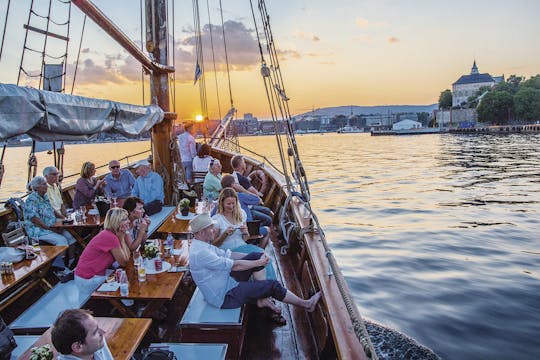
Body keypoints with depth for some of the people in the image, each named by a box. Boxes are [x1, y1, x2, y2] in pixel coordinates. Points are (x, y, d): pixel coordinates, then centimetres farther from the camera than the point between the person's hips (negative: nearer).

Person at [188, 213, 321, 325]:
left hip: (228, 280, 10)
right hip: (225, 297, -10)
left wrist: (257, 257, 2)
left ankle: (263, 299, 4)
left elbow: (228, 254, 10)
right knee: (273, 285, -9)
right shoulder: (200, 253, -28)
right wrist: (258, 262, -11)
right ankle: (306, 304, 13)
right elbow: (234, 266, -24)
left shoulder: (202, 245, 4)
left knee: (257, 255, -1)